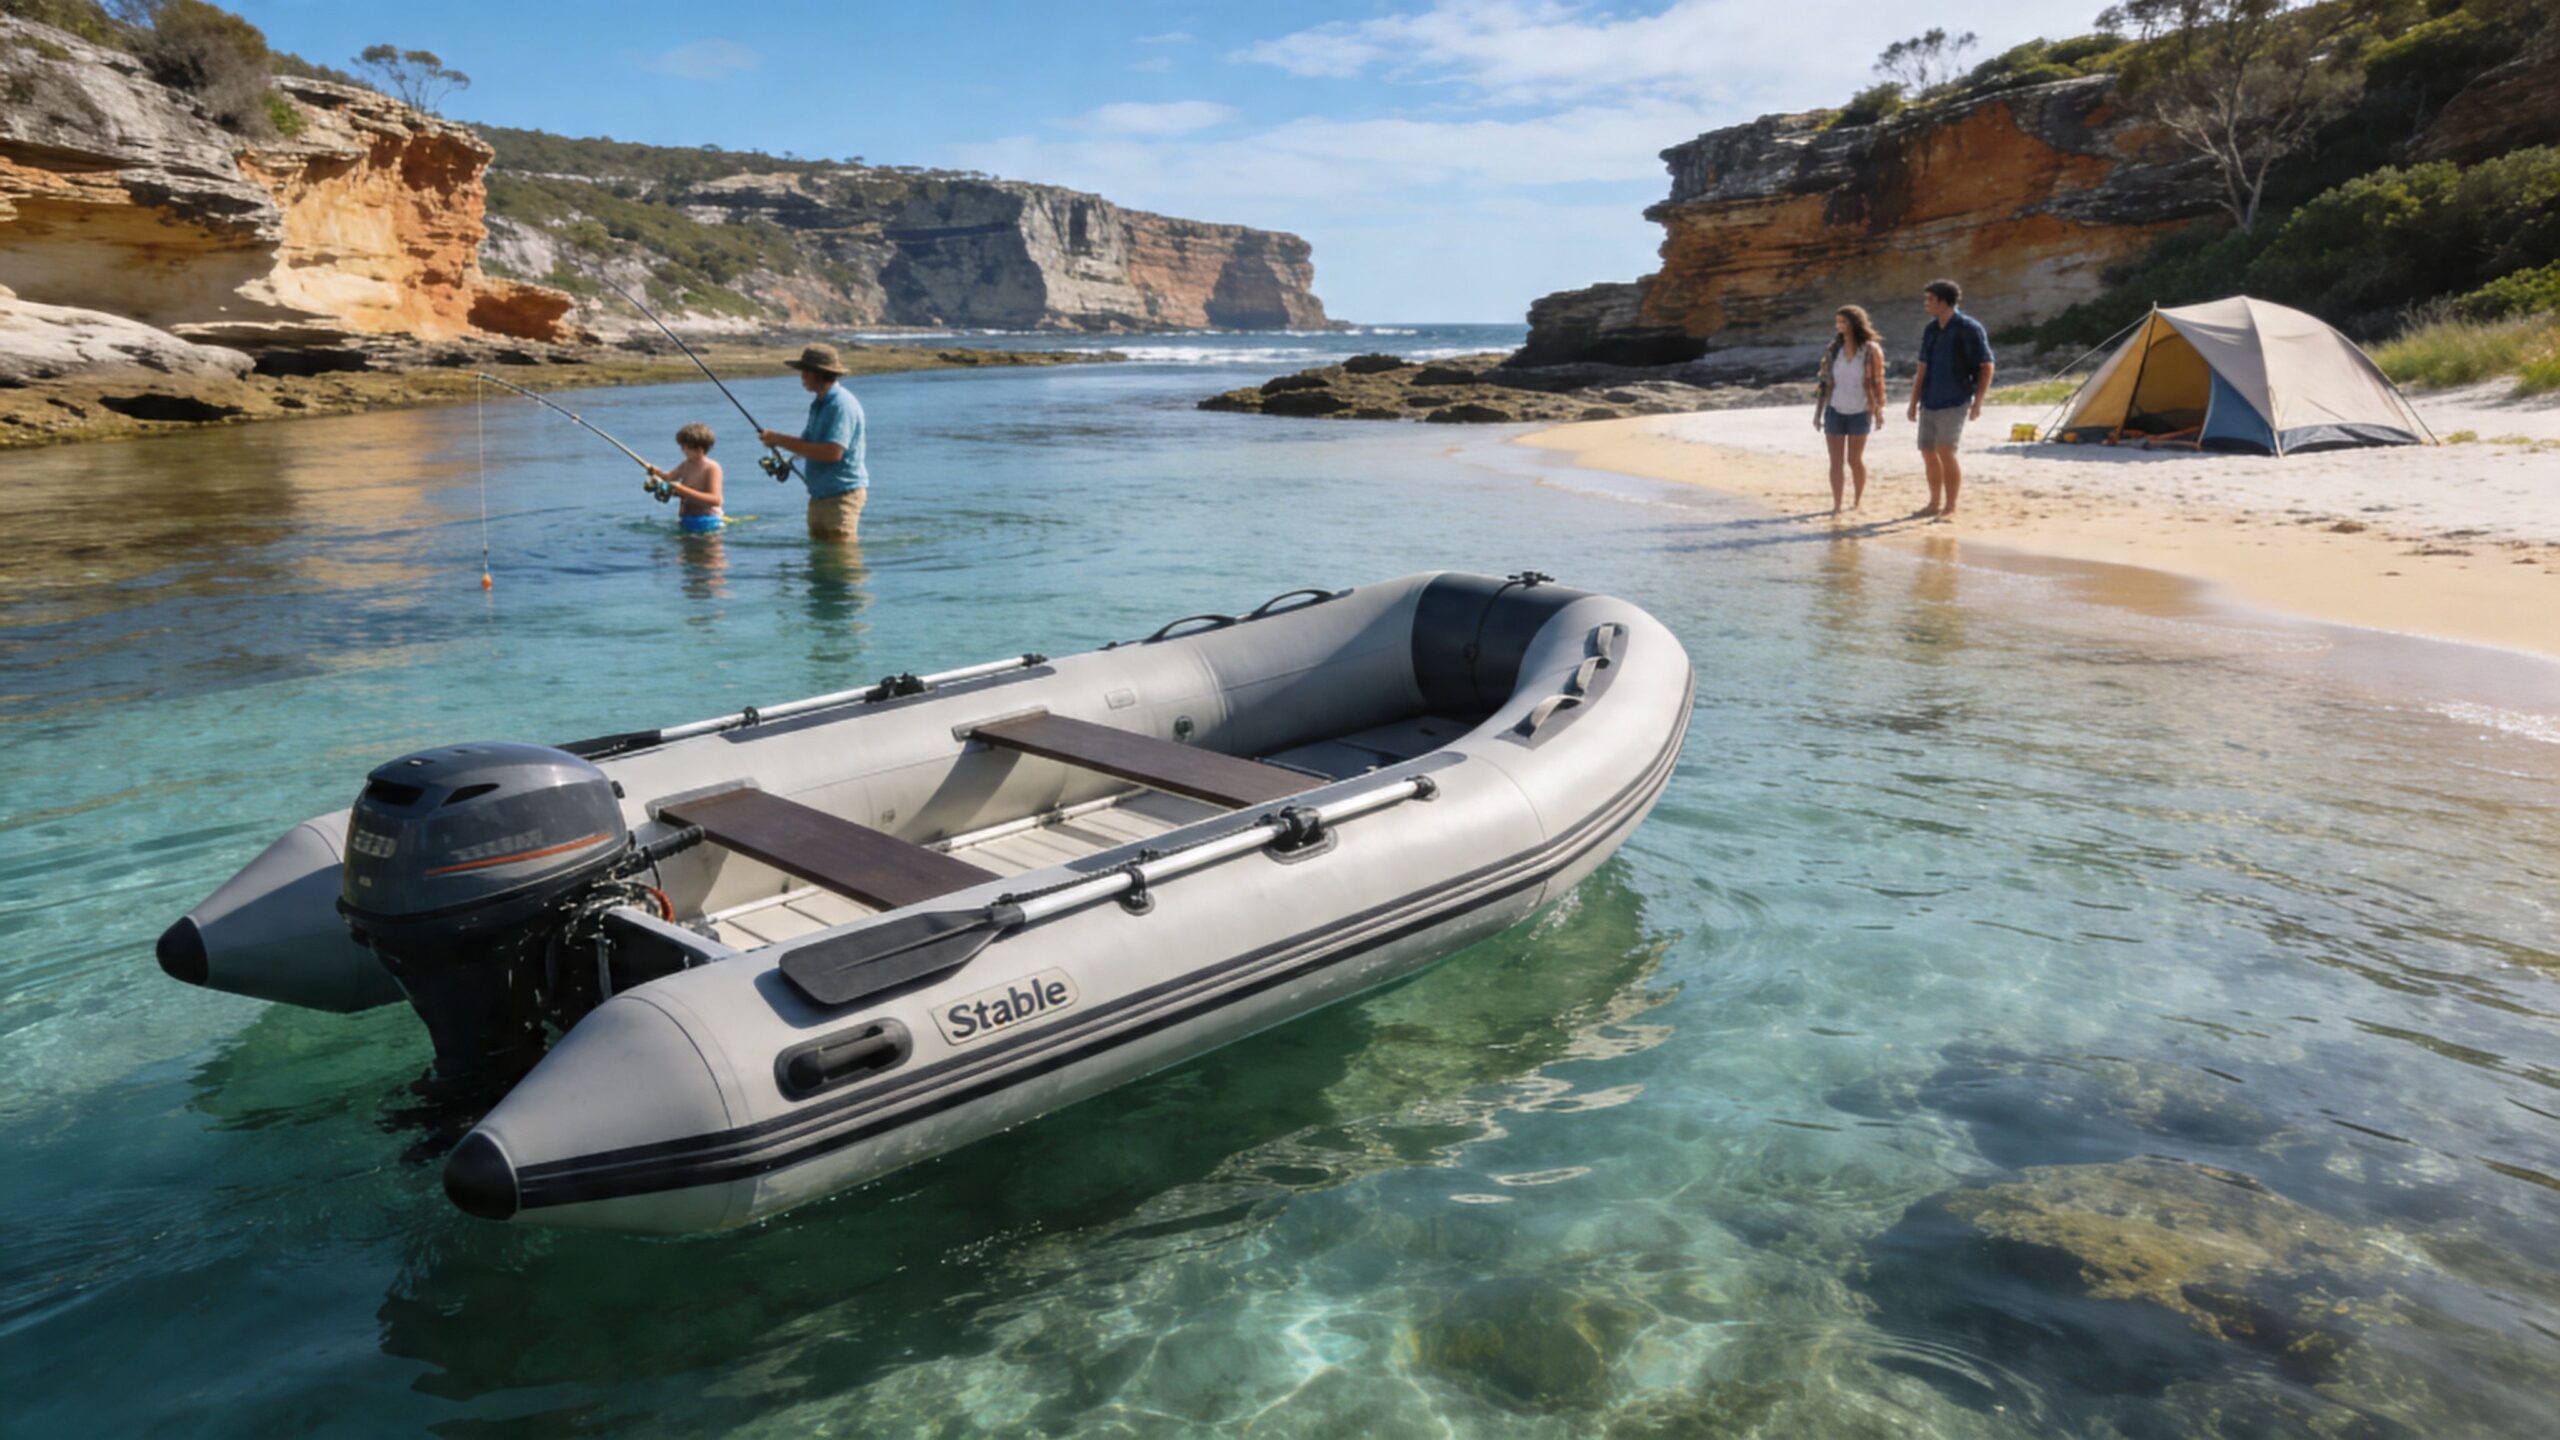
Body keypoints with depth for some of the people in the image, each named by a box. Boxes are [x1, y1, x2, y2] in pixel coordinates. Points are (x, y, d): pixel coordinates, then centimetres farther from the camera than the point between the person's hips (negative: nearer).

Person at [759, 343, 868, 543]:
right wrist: (777, 439, -5)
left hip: (843, 494, -10)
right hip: (819, 494, 10)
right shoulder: (819, 404, 15)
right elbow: (808, 444, 16)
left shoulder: (842, 404, -17)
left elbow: (832, 452, -26)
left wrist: (781, 441, -22)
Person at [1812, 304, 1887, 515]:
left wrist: (1879, 411, -5)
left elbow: (1878, 382, -4)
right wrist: (1818, 412, 3)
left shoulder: (1872, 350, -7)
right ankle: (1836, 506, 2)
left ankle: (1858, 500, 24)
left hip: (1859, 412, -2)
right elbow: (1823, 381, 4)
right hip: (1835, 411, 2)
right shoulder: (1832, 349, 1)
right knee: (1836, 461, 0)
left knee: (1855, 459, 5)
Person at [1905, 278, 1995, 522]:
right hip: (1930, 402, 7)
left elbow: (1986, 367, -8)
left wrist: (1977, 402, -14)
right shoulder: (1930, 330, 11)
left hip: (1955, 402, -7)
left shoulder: (1969, 328, -9)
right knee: (1928, 453, 9)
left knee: (1945, 451, -16)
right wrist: (1914, 403, 14)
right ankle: (1935, 504, 23)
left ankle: (1950, 508, -9)